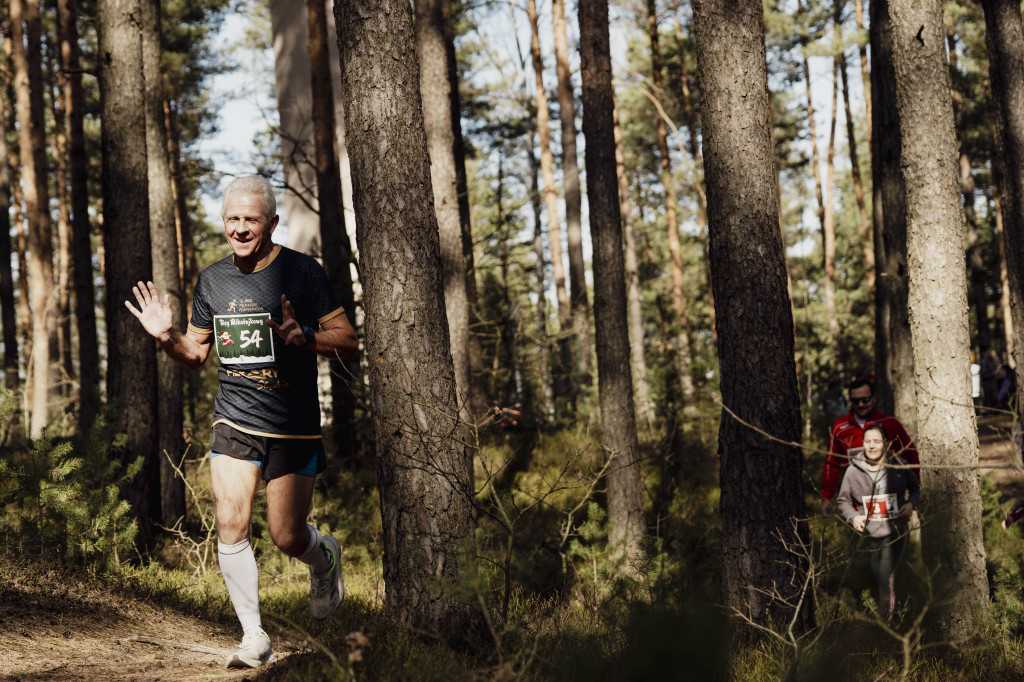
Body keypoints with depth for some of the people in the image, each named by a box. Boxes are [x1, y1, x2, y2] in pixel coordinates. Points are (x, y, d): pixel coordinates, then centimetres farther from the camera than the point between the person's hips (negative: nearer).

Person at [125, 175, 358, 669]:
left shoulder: (301, 271, -8)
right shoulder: (212, 280, 6)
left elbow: (348, 341, -8)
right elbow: (197, 353, 16)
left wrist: (303, 336, -27)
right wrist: (167, 338, -5)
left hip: (294, 428, -3)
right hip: (234, 421, 3)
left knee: (287, 538, -1)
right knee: (230, 524, -11)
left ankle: (324, 557, 36)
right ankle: (254, 638, 0)